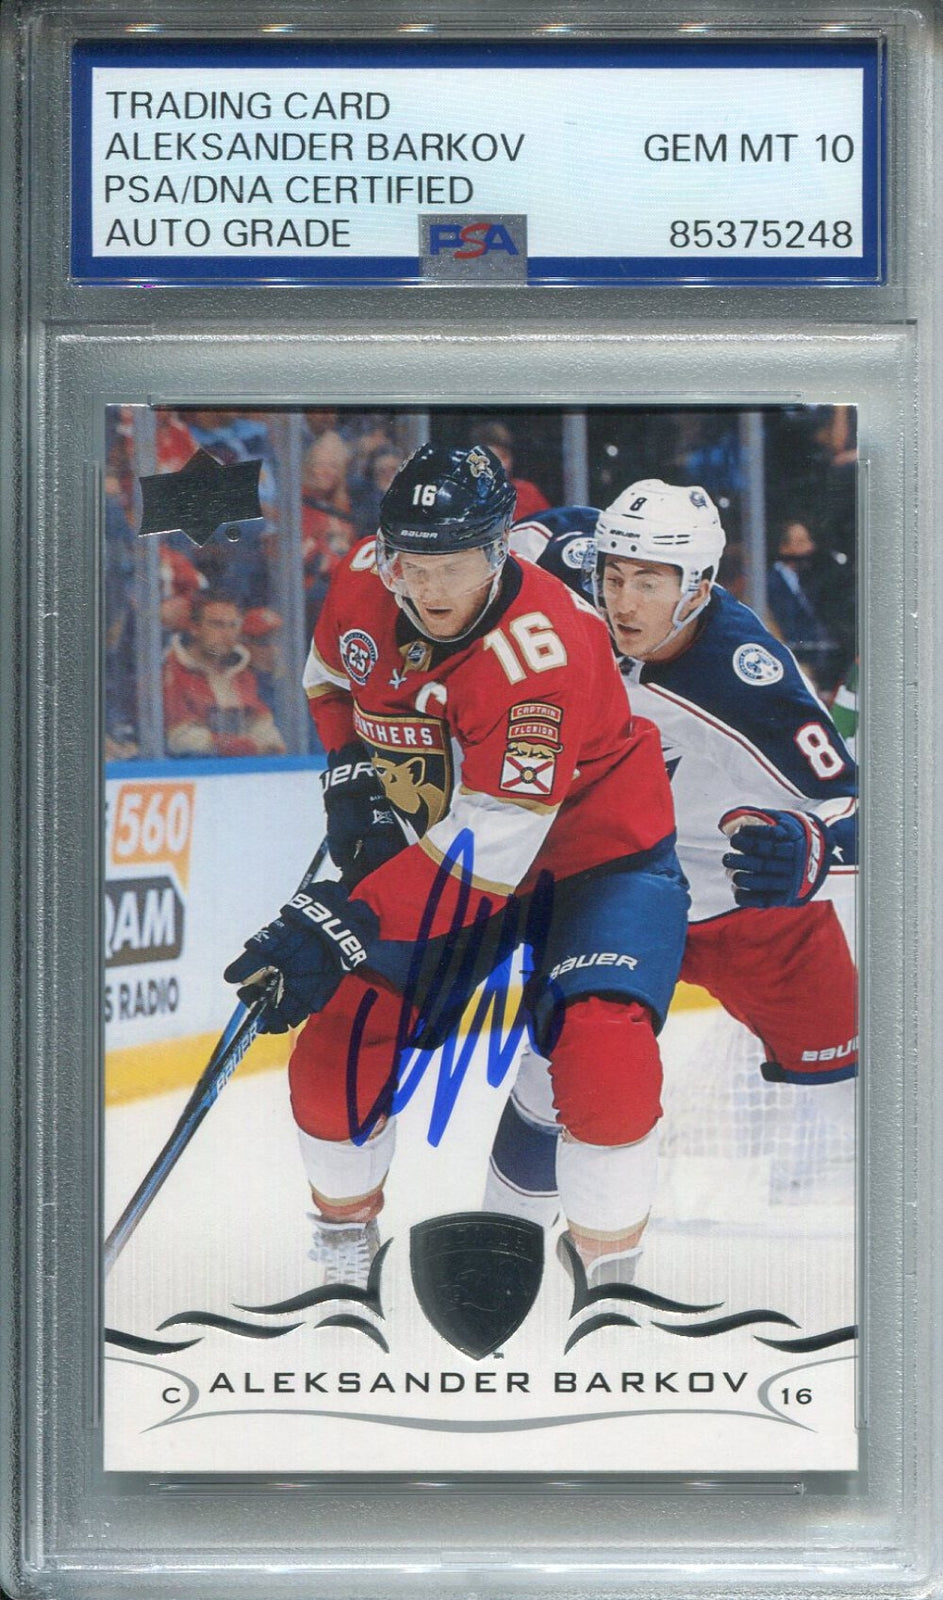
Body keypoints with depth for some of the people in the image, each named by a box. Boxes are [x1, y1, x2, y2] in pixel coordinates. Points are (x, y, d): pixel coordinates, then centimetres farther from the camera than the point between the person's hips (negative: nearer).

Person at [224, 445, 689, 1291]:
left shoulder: (538, 648, -35)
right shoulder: (364, 583, -14)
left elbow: (491, 847, -37)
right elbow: (332, 670, 12)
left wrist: (346, 924, -42)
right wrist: (351, 777, -3)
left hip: (596, 850, -5)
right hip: (442, 848, 6)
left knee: (603, 1053, -27)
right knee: (336, 1048, -2)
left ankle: (611, 1275, -7)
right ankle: (345, 1242, 24)